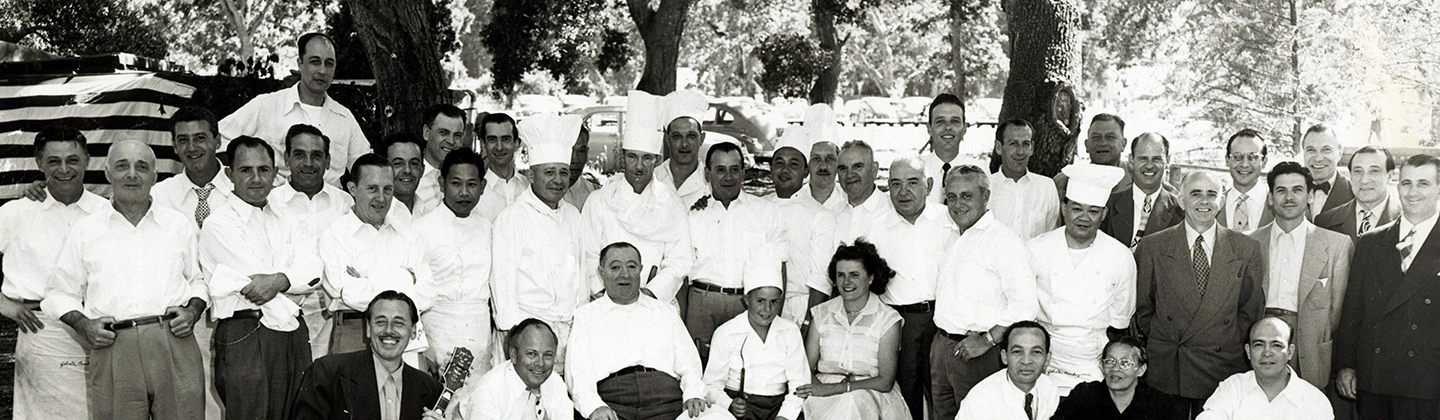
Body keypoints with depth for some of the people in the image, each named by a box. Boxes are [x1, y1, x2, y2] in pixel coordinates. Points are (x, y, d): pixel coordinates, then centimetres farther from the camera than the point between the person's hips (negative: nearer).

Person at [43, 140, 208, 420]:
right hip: (112, 352, 0)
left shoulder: (180, 225, 16)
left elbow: (200, 279, 21)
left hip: (175, 345, 0)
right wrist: (82, 324, -1)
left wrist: (192, 311, 1)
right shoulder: (85, 230, 14)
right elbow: (61, 293, 17)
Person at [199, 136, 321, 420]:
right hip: (244, 338, -5)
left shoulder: (283, 219, 18)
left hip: (292, 336, 6)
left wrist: (279, 280, -14)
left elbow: (313, 273, 4)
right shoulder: (219, 224, -1)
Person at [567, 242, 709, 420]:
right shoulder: (584, 316, 18)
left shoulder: (666, 312, 26)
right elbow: (577, 372, 6)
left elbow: (689, 363, 19)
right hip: (612, 403, -3)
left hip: (666, 405, 3)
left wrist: (693, 395, -4)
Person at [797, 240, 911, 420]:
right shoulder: (821, 314, 11)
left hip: (870, 396, -2)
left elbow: (885, 382, -6)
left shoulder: (887, 319, 2)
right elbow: (807, 367, 6)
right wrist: (817, 386, -18)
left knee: (852, 401, -35)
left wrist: (835, 388, -16)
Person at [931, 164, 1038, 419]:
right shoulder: (955, 240, 14)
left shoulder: (1004, 241, -12)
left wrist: (986, 341, -19)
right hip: (941, 346, 8)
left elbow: (1026, 305, -19)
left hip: (977, 356, -8)